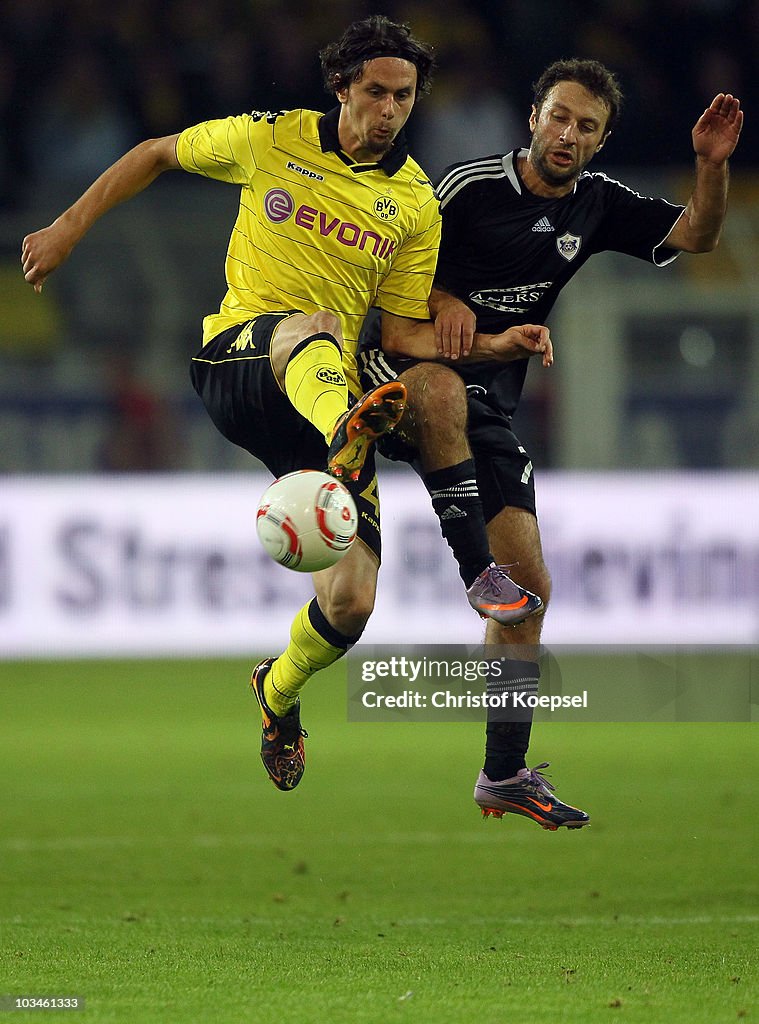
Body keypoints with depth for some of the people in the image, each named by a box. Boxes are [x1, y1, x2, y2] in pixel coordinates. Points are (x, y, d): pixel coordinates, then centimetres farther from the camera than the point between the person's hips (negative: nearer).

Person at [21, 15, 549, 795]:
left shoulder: (415, 204, 7)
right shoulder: (272, 140, 2)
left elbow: (404, 332, 9)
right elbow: (157, 155, 16)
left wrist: (489, 347, -8)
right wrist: (70, 227, 12)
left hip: (329, 393, 3)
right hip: (235, 365, -3)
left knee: (350, 604, -8)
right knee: (312, 325, -41)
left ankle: (278, 692, 27)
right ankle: (348, 431, -78)